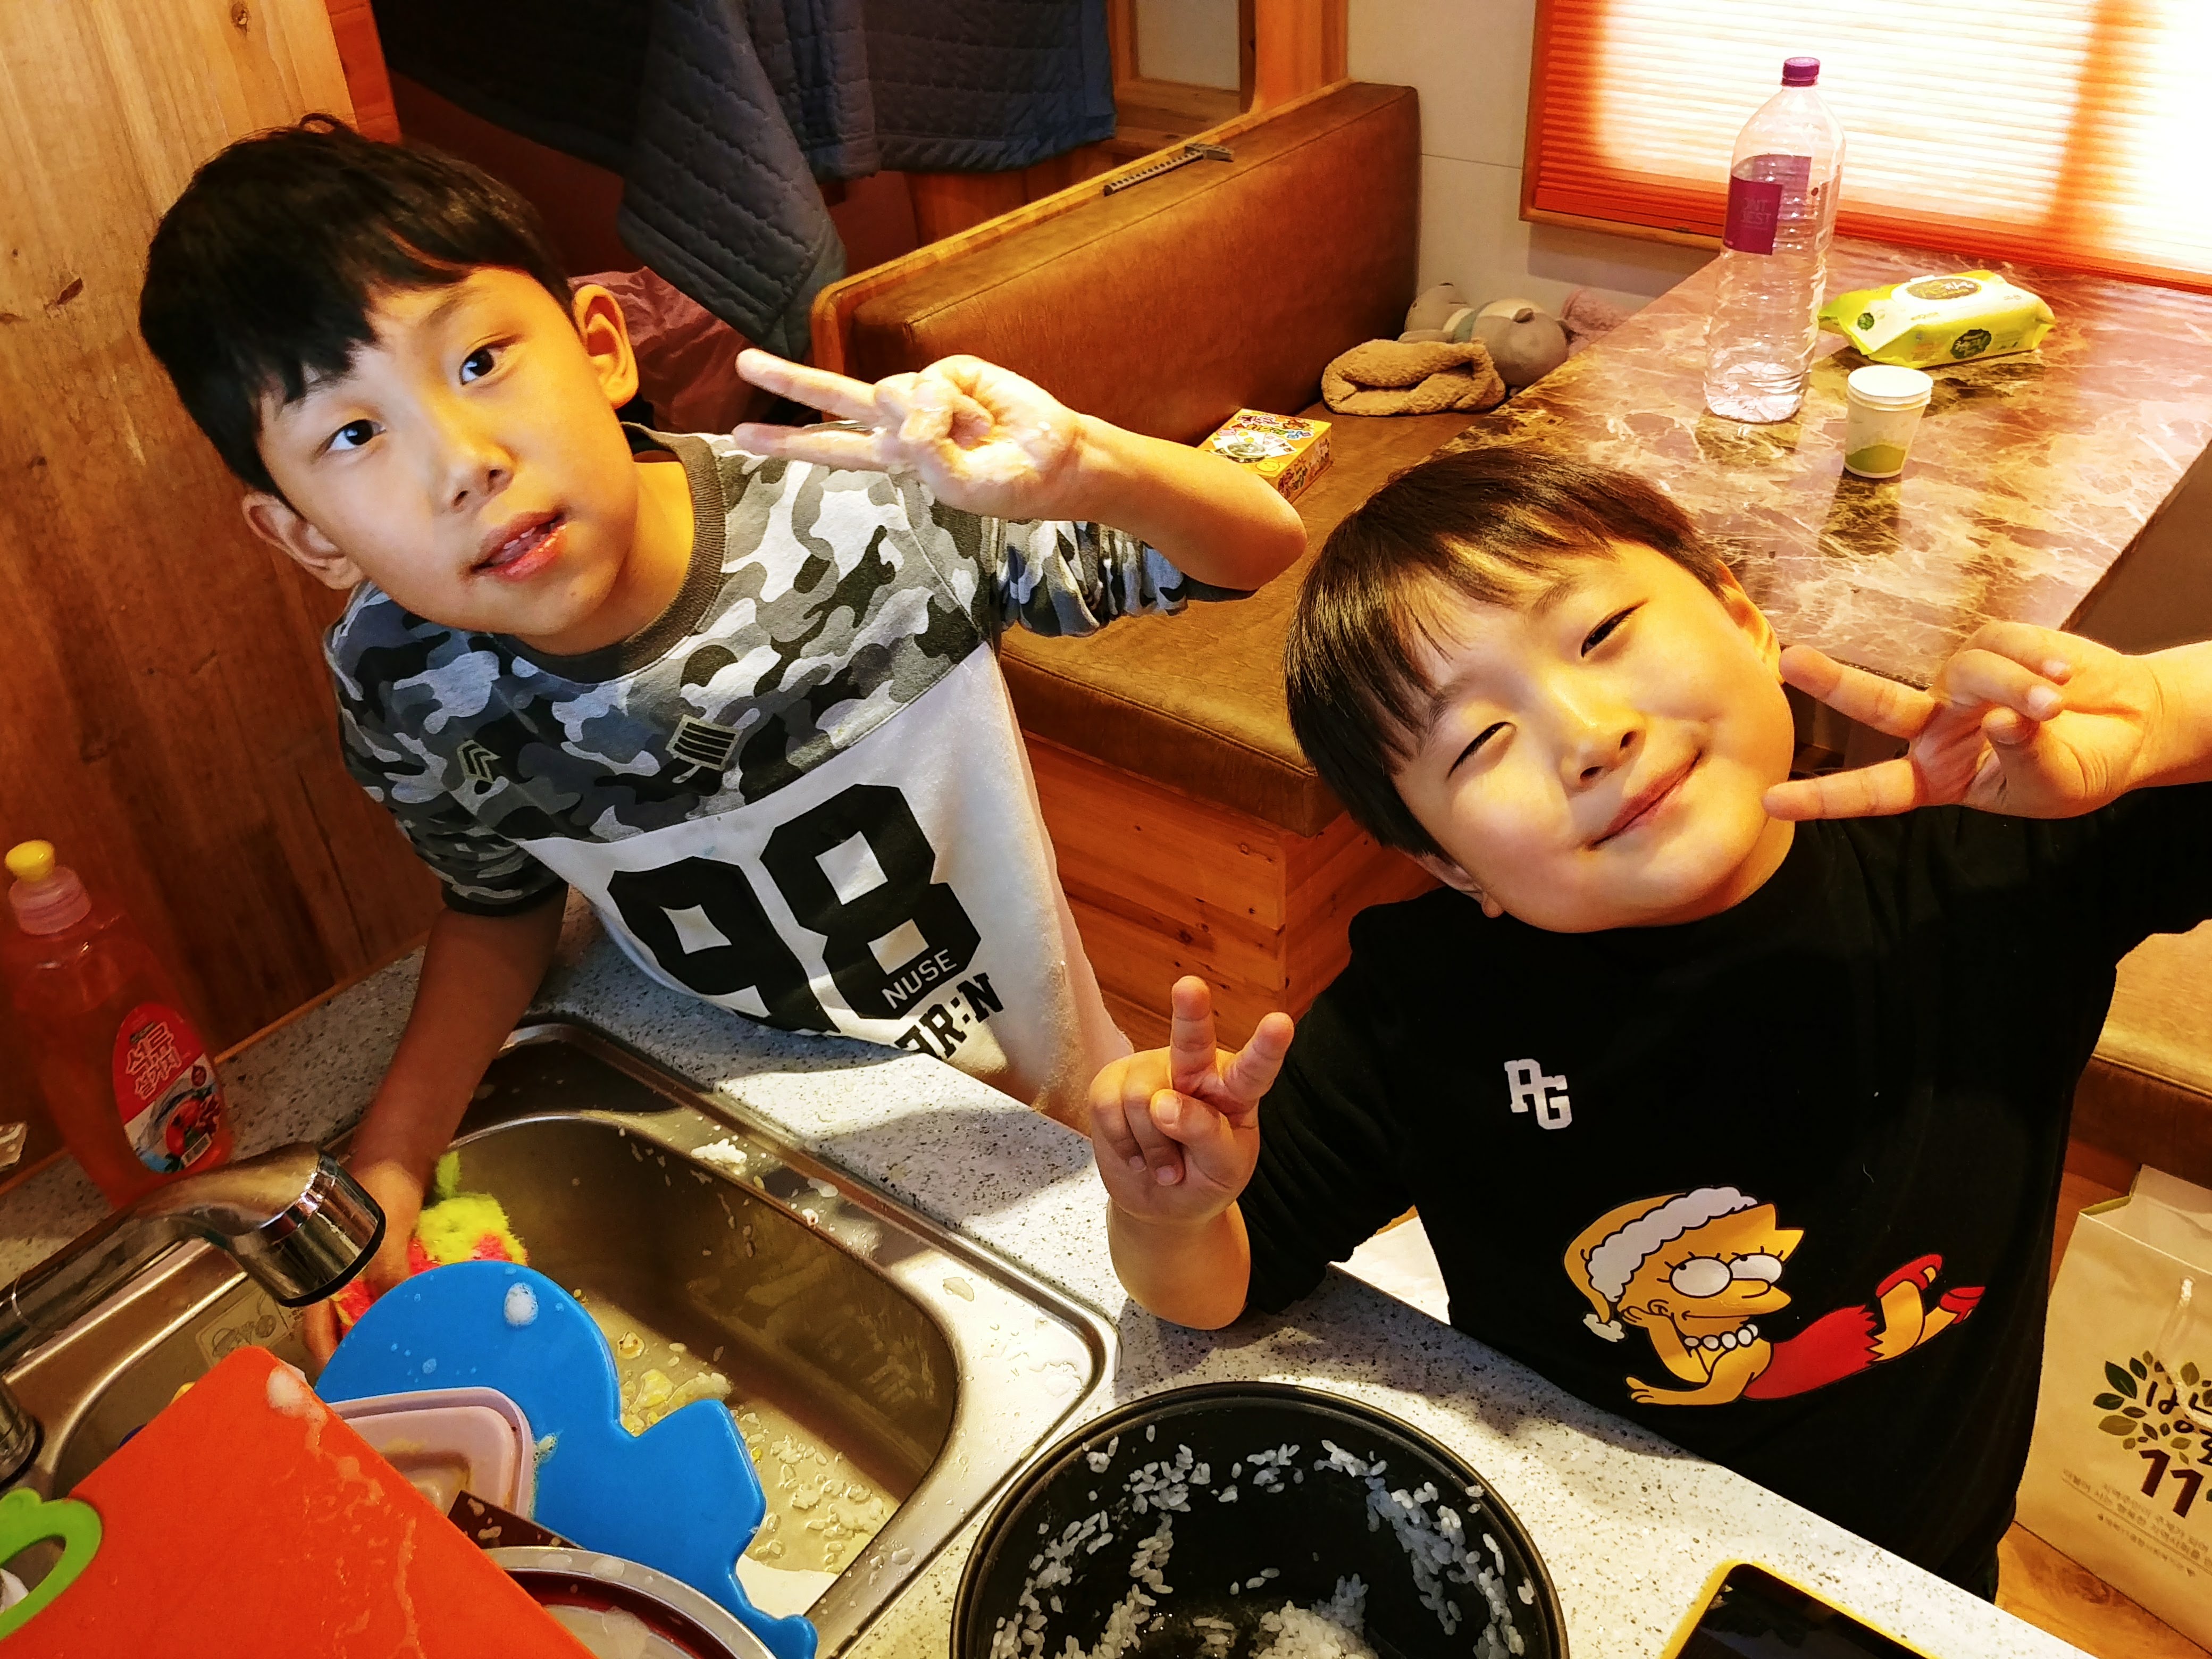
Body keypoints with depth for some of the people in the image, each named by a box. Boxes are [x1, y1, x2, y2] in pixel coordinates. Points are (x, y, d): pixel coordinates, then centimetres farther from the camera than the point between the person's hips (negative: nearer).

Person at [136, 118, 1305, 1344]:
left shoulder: (872, 518, -31)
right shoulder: (406, 693, -20)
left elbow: (1261, 545, -21)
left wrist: (1088, 469, -44)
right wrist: (389, 1159, -13)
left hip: (1041, 1122, -1)